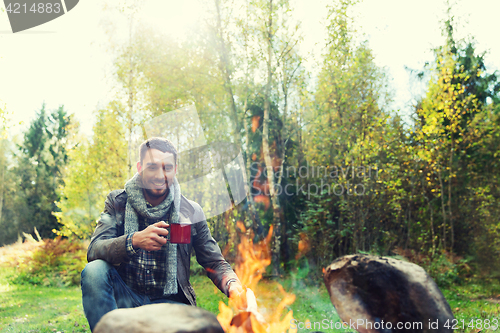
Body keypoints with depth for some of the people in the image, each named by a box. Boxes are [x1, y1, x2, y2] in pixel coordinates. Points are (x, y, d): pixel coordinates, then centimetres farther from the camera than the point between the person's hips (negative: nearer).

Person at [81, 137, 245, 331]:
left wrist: (233, 285, -23)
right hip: (125, 298, 1)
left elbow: (215, 263, 1)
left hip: (167, 302, 0)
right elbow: (93, 251, -14)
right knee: (95, 270, -28)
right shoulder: (118, 202, -1)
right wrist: (134, 240, -34)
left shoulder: (190, 212, -1)